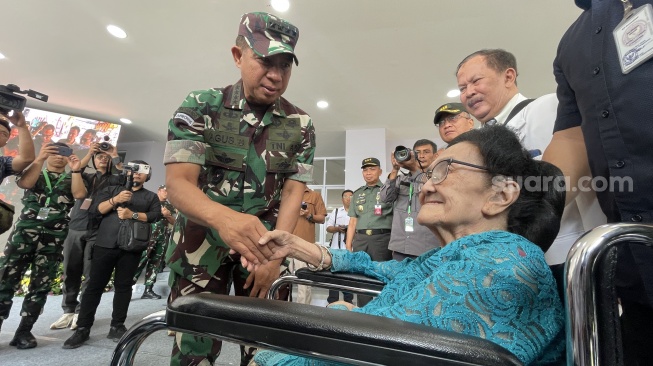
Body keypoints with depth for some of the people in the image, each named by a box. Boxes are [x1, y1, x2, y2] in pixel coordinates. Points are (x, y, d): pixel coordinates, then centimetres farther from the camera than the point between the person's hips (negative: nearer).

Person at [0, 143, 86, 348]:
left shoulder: (70, 179, 14)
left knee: (40, 285, 2)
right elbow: (24, 183, -8)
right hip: (25, 231, 0)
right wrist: (39, 159, -17)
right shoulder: (34, 171, 15)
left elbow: (79, 194, -6)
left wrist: (75, 170, -13)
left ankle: (24, 330, 10)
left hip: (53, 238, 0)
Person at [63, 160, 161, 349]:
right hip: (105, 244, 0)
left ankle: (117, 326, 14)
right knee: (95, 285, 3)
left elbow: (156, 215, -2)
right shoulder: (111, 189, 16)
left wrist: (133, 214, -14)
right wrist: (115, 200, -12)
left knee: (123, 286, 5)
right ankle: (82, 328, 12)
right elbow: (94, 209, 3)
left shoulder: (151, 196, 14)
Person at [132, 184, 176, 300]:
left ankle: (148, 290, 11)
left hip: (162, 238, 5)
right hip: (148, 234, -5)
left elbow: (174, 222, 13)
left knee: (156, 263, 5)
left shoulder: (170, 207, 18)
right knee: (141, 259, -13)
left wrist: (167, 215, -6)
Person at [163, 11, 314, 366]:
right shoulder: (199, 107, -8)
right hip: (202, 239, -1)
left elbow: (293, 192, -5)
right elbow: (179, 183, -17)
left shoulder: (300, 124, -3)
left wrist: (274, 255, -17)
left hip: (266, 241, 2)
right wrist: (224, 218, -38)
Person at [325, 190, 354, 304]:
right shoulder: (336, 211, 13)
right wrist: (337, 228, -10)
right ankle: (332, 301, 10)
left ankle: (348, 300, 15)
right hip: (337, 247, 1)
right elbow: (328, 228, 9)